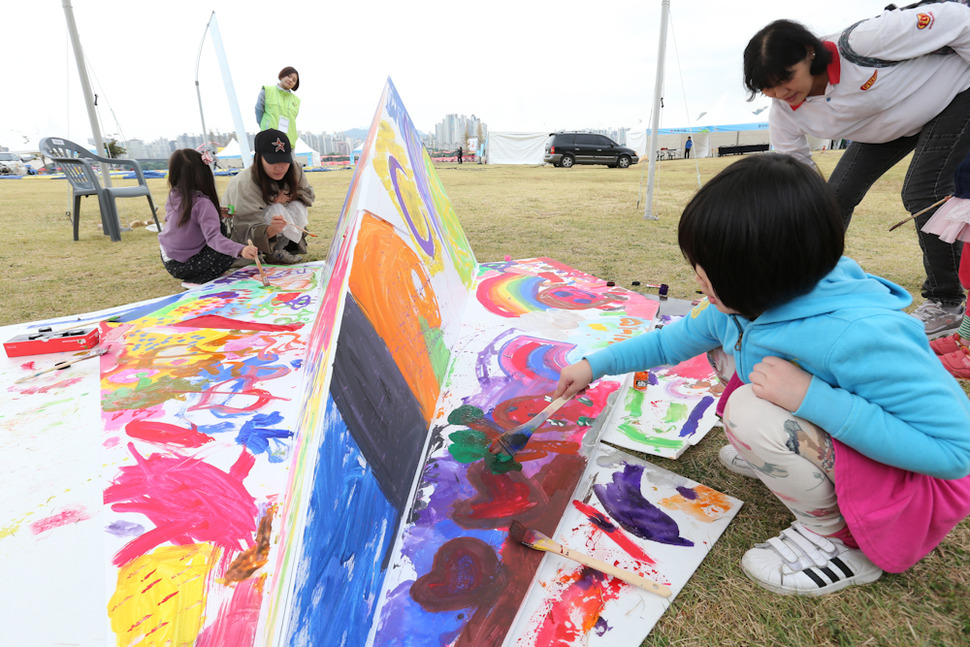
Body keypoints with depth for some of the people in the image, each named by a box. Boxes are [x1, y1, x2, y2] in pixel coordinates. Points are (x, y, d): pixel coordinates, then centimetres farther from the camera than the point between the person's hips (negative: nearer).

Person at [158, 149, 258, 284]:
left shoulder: (173, 196, -4)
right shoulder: (202, 204, -25)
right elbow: (213, 237, -36)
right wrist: (240, 250, -51)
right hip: (182, 266, -8)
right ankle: (197, 281, -10)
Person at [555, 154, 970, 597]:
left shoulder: (857, 336, -36)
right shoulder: (741, 306, -11)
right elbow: (670, 341, 5)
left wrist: (812, 397, -39)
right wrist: (595, 365, 6)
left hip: (914, 480, -7)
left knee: (750, 411, -33)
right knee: (726, 342, 2)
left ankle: (839, 541, -8)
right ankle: (795, 455, 10)